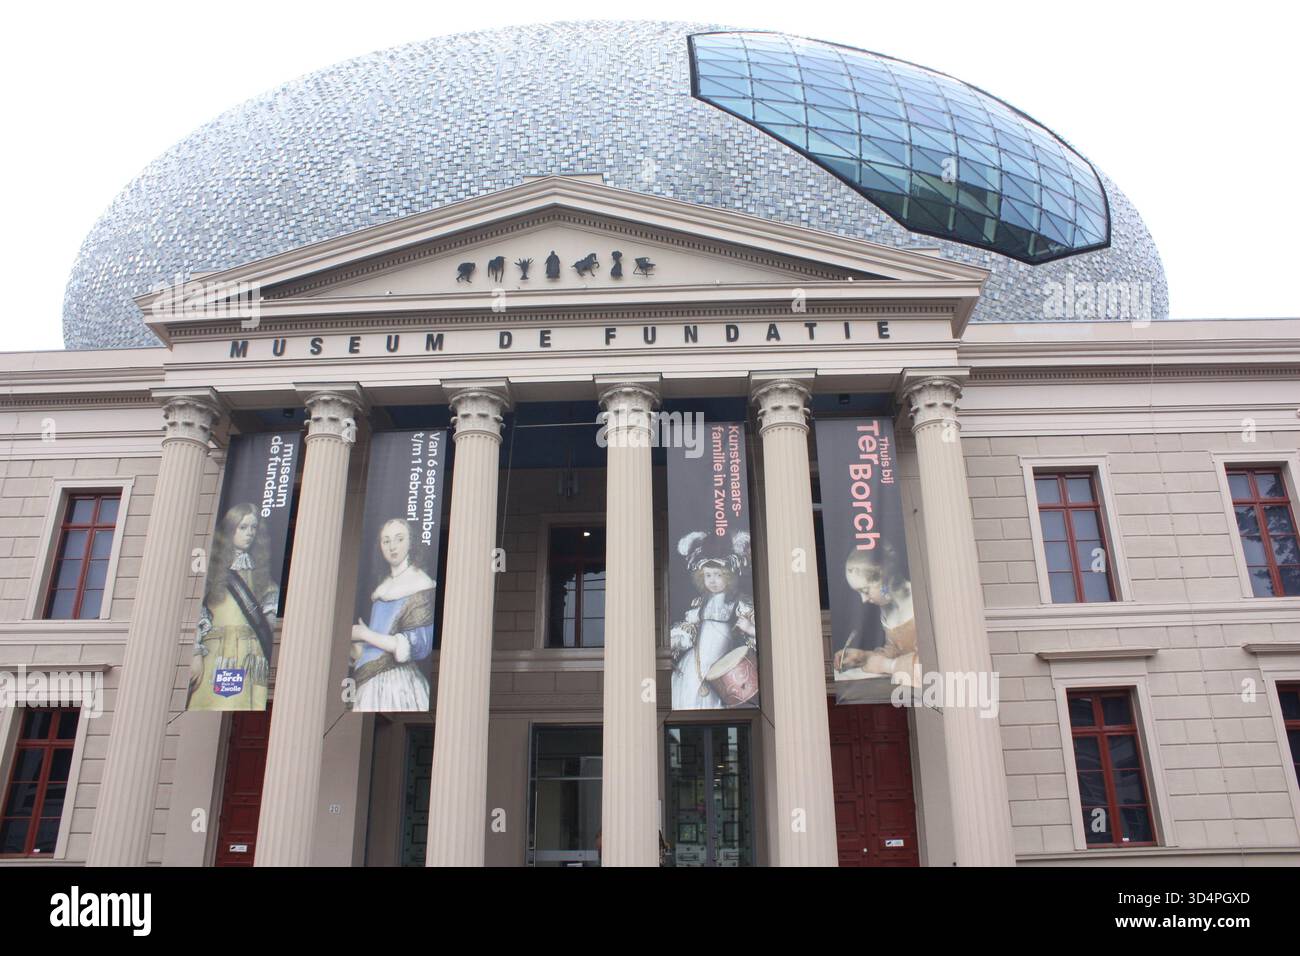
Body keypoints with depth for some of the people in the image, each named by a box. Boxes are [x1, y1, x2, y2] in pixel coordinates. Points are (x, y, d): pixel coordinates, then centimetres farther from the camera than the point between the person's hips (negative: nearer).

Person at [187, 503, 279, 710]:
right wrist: (197, 653, -8)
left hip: (251, 654, 3)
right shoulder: (214, 566, 8)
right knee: (212, 705, -10)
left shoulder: (259, 569, 19)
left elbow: (270, 610, 16)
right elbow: (198, 612, 1)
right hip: (216, 652, -3)